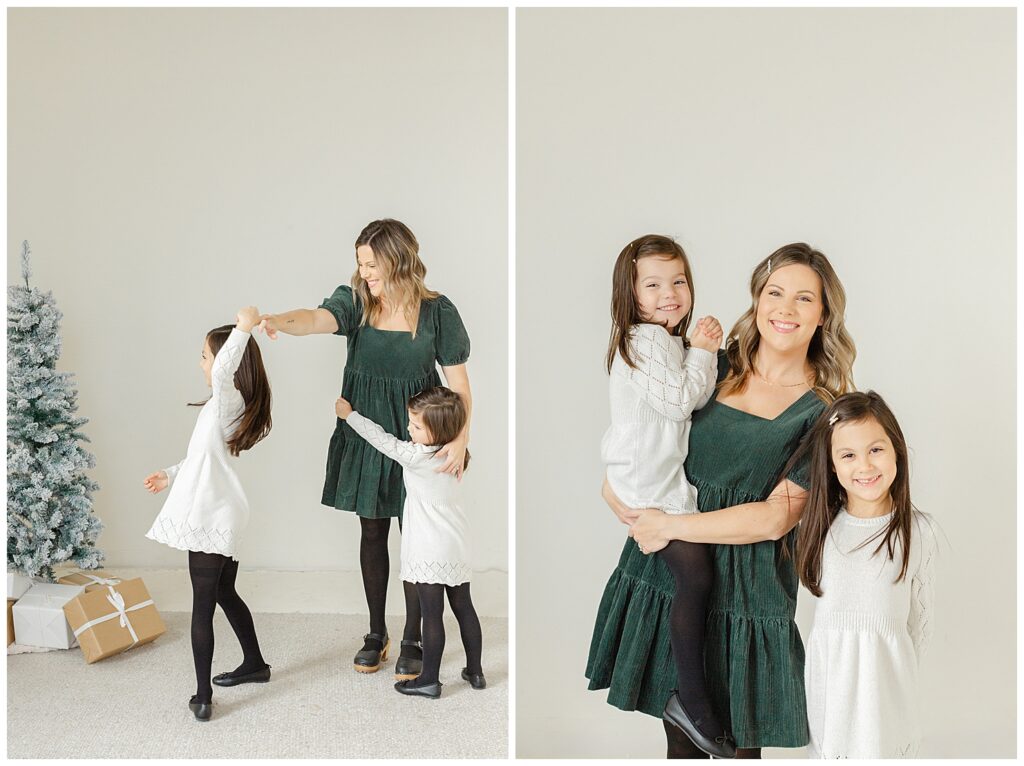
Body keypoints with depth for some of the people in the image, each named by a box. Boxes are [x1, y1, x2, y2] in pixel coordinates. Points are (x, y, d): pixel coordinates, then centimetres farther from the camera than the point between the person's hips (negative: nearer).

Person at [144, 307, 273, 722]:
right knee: (224, 593, 22)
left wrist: (243, 328, -33)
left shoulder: (228, 402, -16)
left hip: (211, 519, -9)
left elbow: (223, 371, -41)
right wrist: (170, 474, 25)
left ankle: (202, 696, 2)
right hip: (218, 516, 9)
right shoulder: (229, 404, 14)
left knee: (203, 604, -3)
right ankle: (255, 664, 35)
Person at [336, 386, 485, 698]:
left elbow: (384, 441, -7)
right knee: (463, 607, 15)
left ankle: (429, 680, 9)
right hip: (458, 547, 8)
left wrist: (349, 414, 3)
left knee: (432, 614, 0)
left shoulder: (417, 457, -17)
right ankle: (475, 672, 24)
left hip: (429, 552, -8)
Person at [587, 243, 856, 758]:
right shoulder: (714, 367, 6)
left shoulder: (823, 412, -4)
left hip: (745, 594, -3)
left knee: (740, 744, 9)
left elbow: (775, 518, -12)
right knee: (681, 739, 14)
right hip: (664, 578, 3)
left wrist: (670, 526, -13)